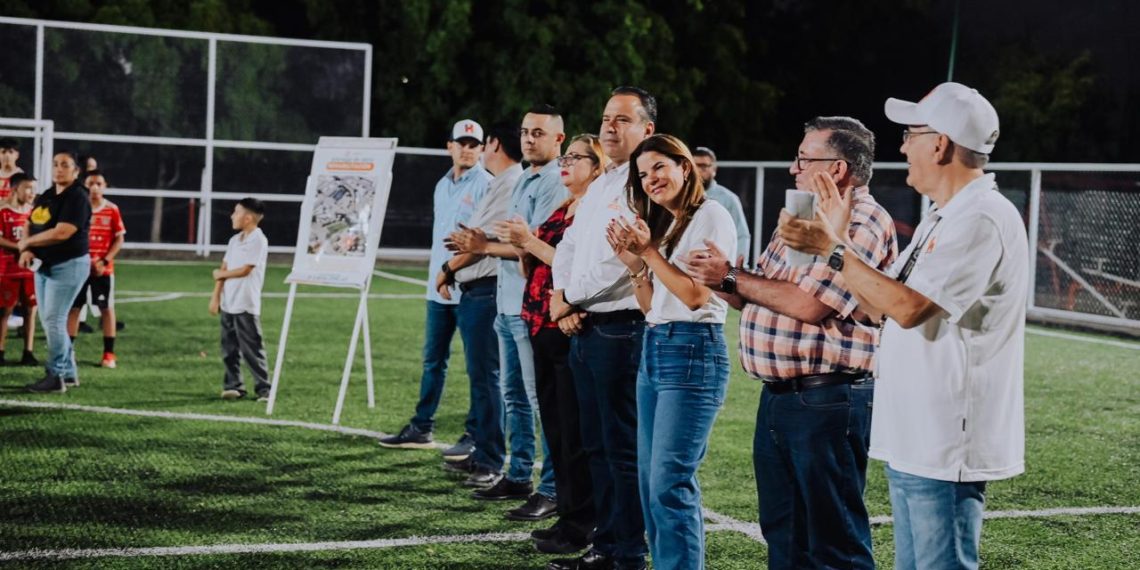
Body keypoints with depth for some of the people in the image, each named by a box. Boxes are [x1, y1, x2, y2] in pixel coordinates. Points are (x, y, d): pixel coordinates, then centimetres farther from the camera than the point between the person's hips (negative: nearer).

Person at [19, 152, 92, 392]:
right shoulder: (44, 197, 12)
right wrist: (26, 251, -5)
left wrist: (26, 242, -11)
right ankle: (69, 372, 21)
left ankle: (56, 375, -3)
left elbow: (61, 233, -24)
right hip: (43, 266, 9)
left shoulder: (77, 198, -15)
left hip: (68, 266, -9)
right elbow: (29, 225, 16)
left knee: (53, 319, -11)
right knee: (48, 320, 12)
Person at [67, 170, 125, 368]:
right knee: (73, 307, 4)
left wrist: (105, 261, -13)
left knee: (107, 308, 3)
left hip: (103, 268, -1)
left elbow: (119, 239, -2)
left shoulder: (112, 210, -3)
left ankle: (109, 354, 9)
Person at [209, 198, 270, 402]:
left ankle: (263, 388, -1)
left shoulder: (258, 240, -11)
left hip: (246, 305, -7)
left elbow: (244, 270, -15)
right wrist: (216, 296, 7)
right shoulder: (235, 240, 12)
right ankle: (233, 385, 16)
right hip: (227, 303, 7)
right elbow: (224, 268, 13)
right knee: (229, 348, 9)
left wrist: (220, 274, -1)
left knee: (252, 349, -6)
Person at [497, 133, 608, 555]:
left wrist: (531, 242, -16)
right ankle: (566, 515, 19)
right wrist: (523, 246, 2)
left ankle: (579, 526, 1)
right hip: (543, 328, 9)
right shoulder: (560, 211, 18)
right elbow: (536, 270, 21)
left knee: (575, 432, -5)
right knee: (554, 427, 11)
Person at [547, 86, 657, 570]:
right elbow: (568, 247, 19)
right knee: (596, 445, 13)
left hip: (621, 329, -9)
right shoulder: (599, 186, 19)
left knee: (623, 448, -4)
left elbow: (621, 259, -20)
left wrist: (573, 301, -9)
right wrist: (559, 299, 2)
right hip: (584, 328, 9)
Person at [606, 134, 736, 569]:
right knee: (650, 482, 9)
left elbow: (695, 294, -15)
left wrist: (649, 251, -13)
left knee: (670, 483, -12)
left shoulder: (711, 216, -7)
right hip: (653, 351, 9)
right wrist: (634, 264, 1)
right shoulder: (663, 223, 18)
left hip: (692, 353, -9)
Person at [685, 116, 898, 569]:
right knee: (782, 532, 16)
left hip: (826, 399, -10)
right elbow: (759, 294, 19)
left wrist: (732, 278, -12)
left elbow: (809, 304, -23)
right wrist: (719, 280, -2)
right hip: (778, 394, 10)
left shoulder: (862, 223, -14)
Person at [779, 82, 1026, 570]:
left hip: (946, 449, -10)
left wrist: (834, 250, -16)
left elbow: (909, 308, -24)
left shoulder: (983, 219, -16)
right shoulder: (942, 219, 17)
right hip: (910, 440, 10)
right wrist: (839, 238, 13)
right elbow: (879, 306, 18)